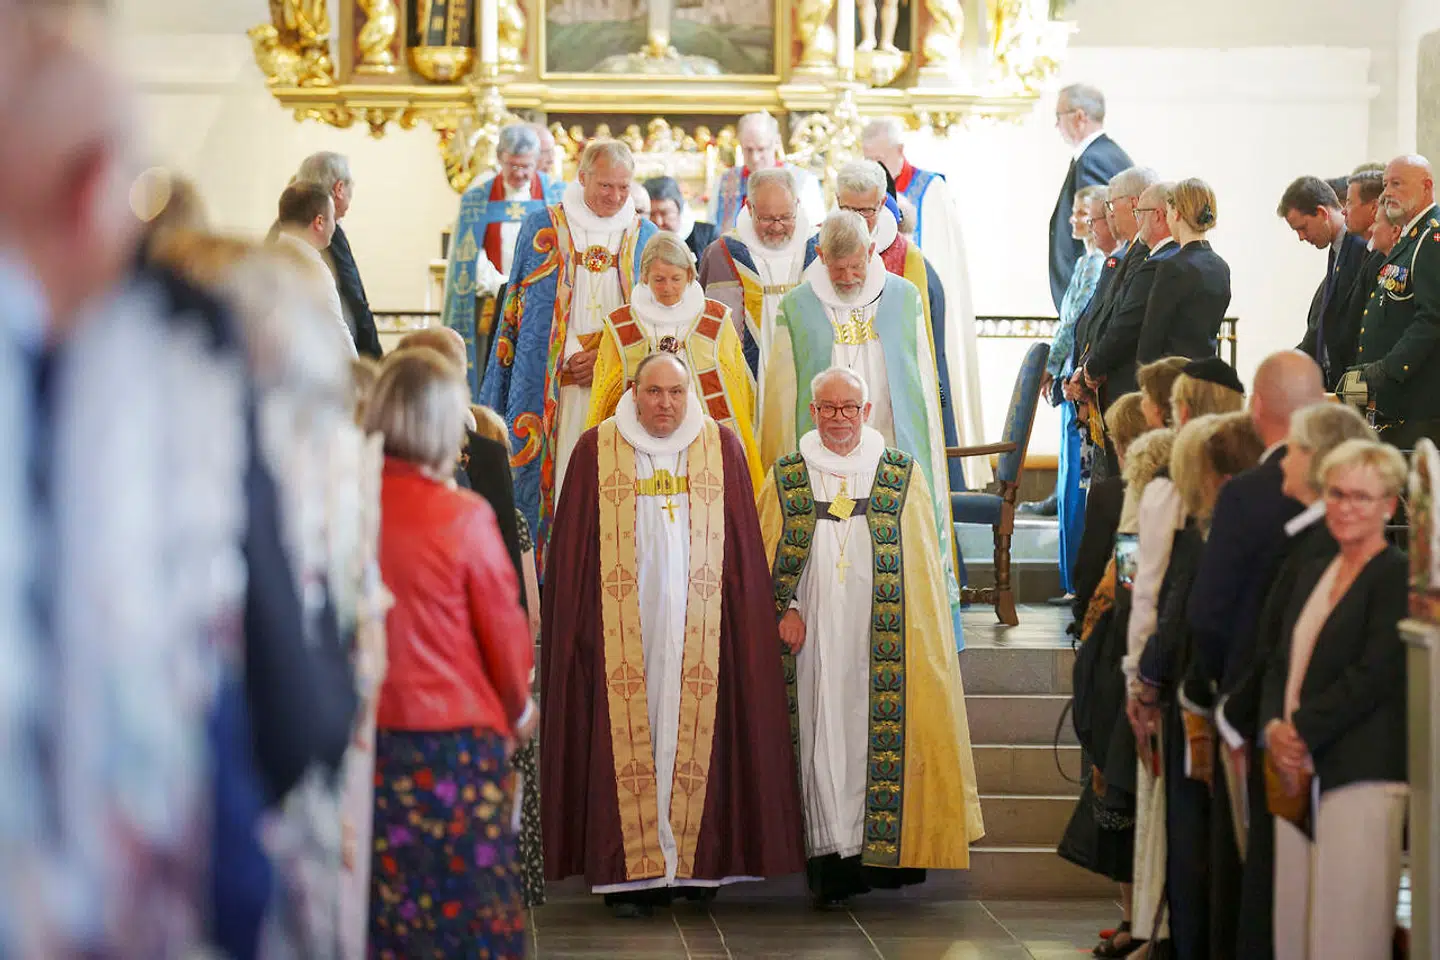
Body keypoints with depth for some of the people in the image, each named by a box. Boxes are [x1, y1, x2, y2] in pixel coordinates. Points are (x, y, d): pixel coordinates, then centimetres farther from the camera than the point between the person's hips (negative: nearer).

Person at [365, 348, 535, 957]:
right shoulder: (464, 518, -11)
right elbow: (504, 630, -2)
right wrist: (518, 710, 17)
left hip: (365, 733, 3)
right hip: (455, 741, -3)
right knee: (469, 910, 5)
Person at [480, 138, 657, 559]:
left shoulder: (645, 237, 10)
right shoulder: (542, 228, 5)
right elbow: (520, 309, 5)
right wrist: (570, 355, -5)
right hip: (551, 387, -1)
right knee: (554, 479, -4)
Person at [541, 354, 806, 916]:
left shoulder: (722, 448, 9)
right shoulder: (597, 450, 5)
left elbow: (745, 549, 11)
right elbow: (572, 549, 6)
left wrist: (743, 619, 4)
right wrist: (582, 625, -1)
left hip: (698, 626, 1)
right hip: (624, 629, -1)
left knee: (696, 732, -3)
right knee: (628, 737, -4)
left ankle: (699, 859, 5)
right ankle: (632, 872, -1)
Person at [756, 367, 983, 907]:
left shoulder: (902, 477, 8)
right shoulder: (787, 479, 10)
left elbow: (920, 563, 7)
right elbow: (768, 556, 10)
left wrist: (918, 634, -2)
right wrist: (785, 609, -5)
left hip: (880, 637, 0)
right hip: (814, 635, 0)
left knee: (881, 734, -4)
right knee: (824, 736, -3)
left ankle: (886, 854, 3)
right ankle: (834, 854, -1)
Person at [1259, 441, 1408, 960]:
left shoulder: (1398, 576, -5)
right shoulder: (1313, 574, 18)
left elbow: (1374, 675, -14)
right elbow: (1280, 664, 15)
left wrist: (1300, 734, -12)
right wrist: (1274, 728, -4)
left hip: (1361, 775, -7)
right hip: (1298, 775, 7)